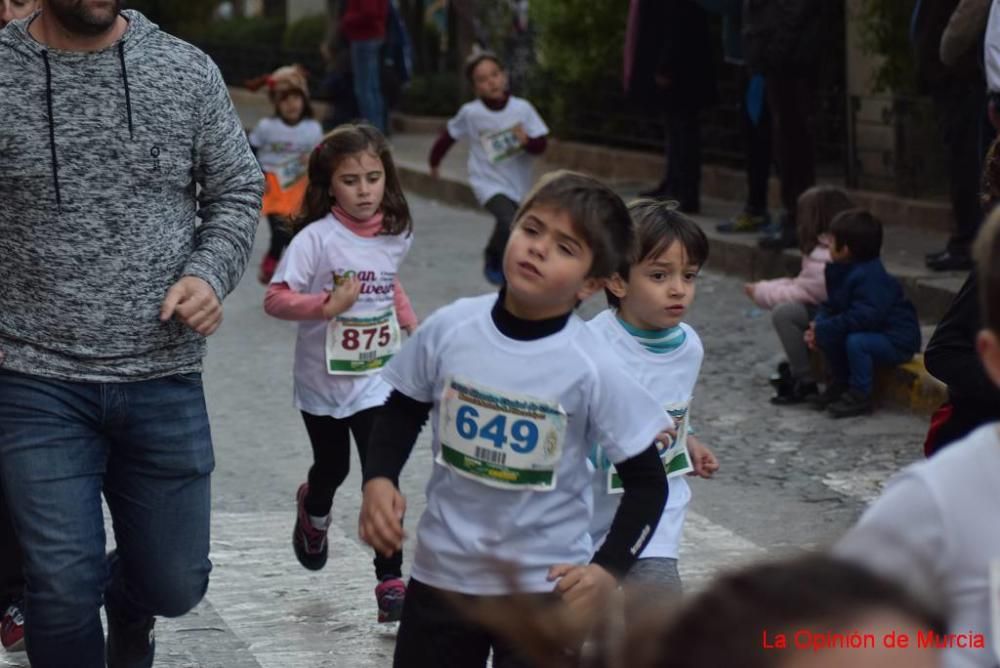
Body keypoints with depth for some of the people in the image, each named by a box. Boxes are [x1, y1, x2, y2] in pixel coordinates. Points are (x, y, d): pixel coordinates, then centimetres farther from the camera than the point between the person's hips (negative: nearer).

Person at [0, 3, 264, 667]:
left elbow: (238, 192, 9)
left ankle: (128, 605, 49)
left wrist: (209, 273, -10)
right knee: (63, 593, -2)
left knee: (174, 583, 12)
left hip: (166, 379, 2)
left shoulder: (188, 70, 1)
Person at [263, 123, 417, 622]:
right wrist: (326, 306, -38)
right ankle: (313, 511, 55)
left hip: (377, 380, 2)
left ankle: (390, 581, 2)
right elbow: (275, 299, -25)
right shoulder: (317, 238, -19)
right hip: (323, 382, -2)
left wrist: (409, 323, 8)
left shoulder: (395, 235, -4)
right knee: (332, 469, 19)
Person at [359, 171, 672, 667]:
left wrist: (608, 569, -17)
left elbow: (646, 481, -7)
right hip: (442, 572, 3)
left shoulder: (593, 369, -15)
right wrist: (378, 479, -7)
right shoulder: (448, 329, -8)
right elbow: (403, 412, 9)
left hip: (547, 589, -3)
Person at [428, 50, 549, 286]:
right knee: (509, 224, -28)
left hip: (519, 184, 3)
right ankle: (494, 262, -1)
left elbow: (540, 145, -10)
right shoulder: (470, 113, -14)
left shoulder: (523, 108, -13)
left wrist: (527, 141, -31)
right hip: (489, 183, -3)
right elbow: (448, 136, 3)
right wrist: (434, 162, 15)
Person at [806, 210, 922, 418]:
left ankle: (860, 395, -15)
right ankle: (841, 383, 14)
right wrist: (818, 326, -14)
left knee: (856, 342, -32)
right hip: (873, 331, 9)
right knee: (827, 336, -2)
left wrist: (824, 329, -31)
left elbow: (864, 316, -36)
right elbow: (831, 305, 7)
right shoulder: (840, 271, 3)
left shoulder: (869, 277, -28)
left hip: (897, 340, -9)